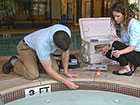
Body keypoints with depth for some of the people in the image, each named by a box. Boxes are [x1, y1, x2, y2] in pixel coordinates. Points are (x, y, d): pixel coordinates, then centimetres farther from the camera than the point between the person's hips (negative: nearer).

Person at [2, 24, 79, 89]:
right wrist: (65, 81, -34)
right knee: (33, 75, -22)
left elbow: (65, 51, -9)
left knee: (54, 68, -10)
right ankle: (14, 62, 6)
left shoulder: (66, 31, -28)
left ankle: (34, 61, 15)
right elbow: (48, 70, -33)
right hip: (26, 47, -6)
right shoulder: (42, 43, -42)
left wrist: (66, 71, -6)